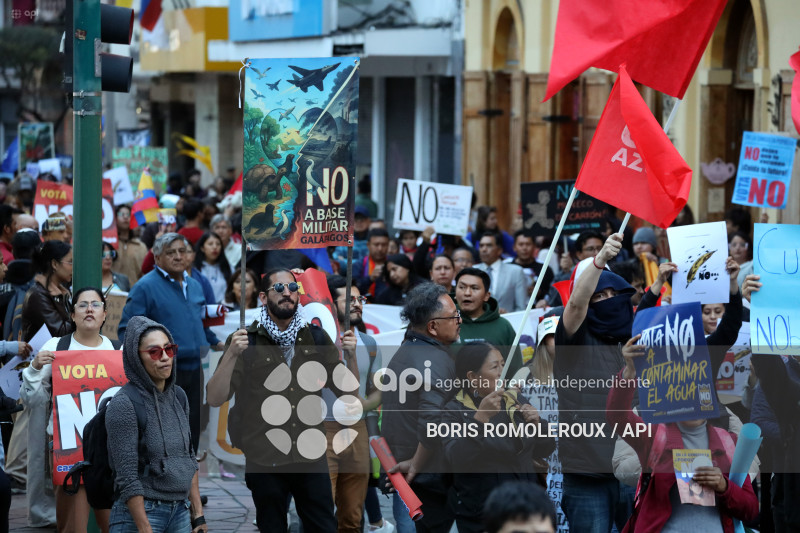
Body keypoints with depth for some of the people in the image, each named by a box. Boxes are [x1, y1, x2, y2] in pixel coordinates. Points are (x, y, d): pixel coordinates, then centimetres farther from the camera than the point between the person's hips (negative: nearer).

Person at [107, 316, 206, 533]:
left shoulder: (178, 397, 9)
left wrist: (198, 515, 12)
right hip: (140, 513, -6)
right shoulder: (123, 405, -12)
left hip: (180, 513, 6)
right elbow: (127, 478, -15)